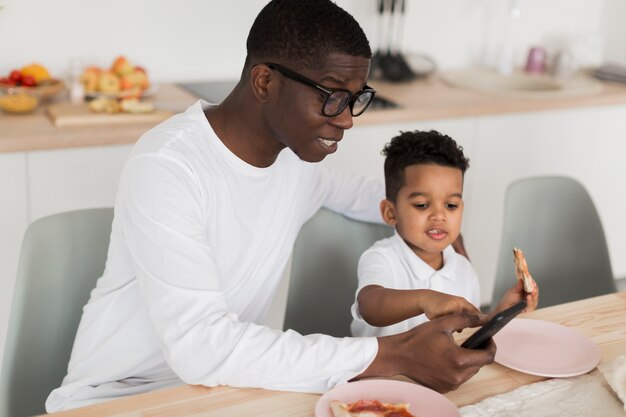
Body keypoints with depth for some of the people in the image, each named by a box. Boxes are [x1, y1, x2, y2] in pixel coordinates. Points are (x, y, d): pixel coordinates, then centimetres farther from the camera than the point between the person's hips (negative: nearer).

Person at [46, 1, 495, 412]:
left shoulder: (299, 153, -1)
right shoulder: (165, 167, -24)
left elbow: (358, 194, 23)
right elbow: (199, 347, -32)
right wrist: (390, 355, -31)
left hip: (225, 379, 6)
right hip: (121, 394, -6)